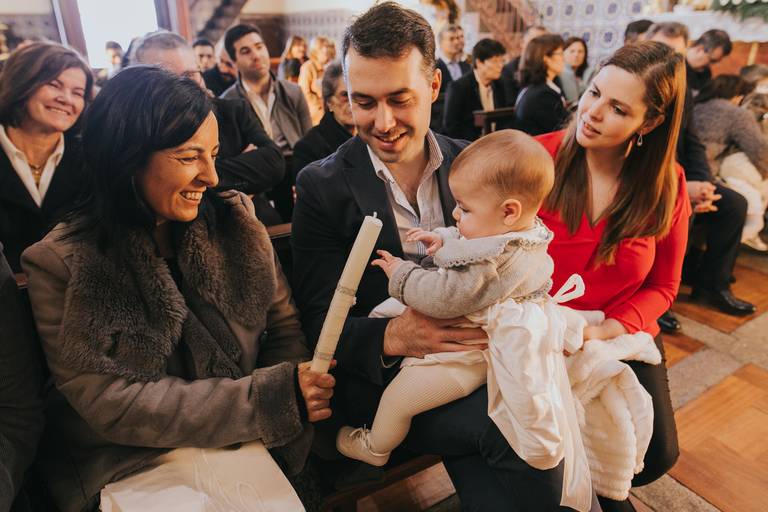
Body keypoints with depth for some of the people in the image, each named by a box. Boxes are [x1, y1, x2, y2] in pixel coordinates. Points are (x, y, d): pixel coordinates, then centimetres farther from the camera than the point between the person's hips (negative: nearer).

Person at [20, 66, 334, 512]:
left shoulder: (235, 222, -1)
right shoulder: (60, 265, -11)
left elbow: (284, 329, 2)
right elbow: (111, 402, -14)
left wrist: (294, 393, -19)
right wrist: (266, 397, -21)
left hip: (250, 449, 3)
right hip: (129, 467, -3)